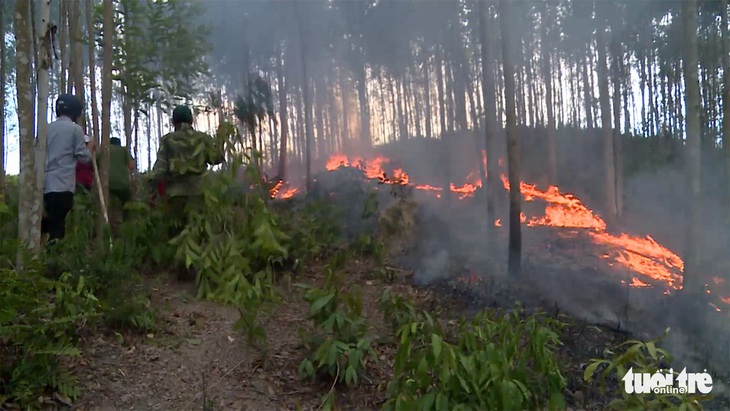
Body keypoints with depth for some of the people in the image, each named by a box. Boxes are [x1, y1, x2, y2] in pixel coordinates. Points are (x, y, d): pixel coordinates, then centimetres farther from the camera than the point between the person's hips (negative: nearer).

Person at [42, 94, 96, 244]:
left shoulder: (47, 128, 14)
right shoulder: (75, 129, -1)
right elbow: (84, 157, 1)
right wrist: (91, 146, 19)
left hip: (45, 185, 6)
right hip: (62, 186, -6)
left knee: (46, 225, 12)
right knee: (57, 227, -8)